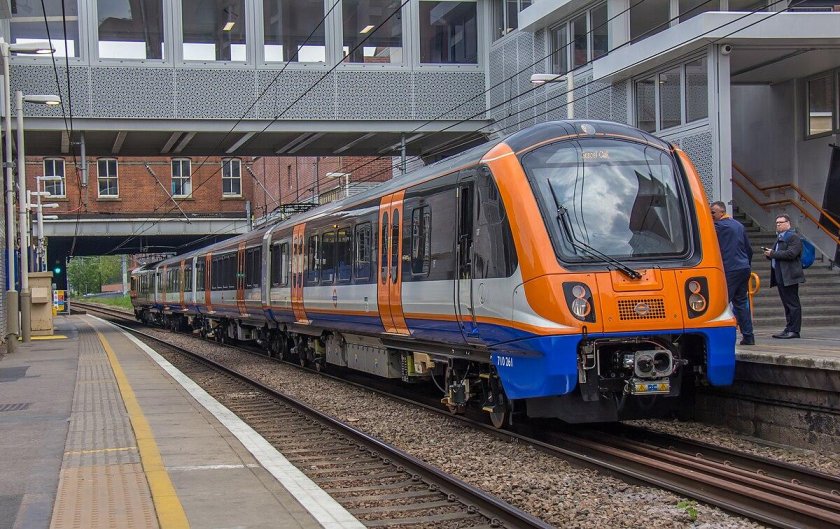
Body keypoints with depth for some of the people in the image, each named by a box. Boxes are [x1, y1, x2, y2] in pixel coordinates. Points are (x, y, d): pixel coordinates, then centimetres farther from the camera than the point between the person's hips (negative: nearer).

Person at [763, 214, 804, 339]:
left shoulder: (794, 237, -8)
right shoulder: (779, 238, 21)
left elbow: (791, 253, -20)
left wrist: (773, 253, -16)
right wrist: (769, 254, 3)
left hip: (789, 276, -9)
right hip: (780, 276, 9)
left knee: (792, 304, -7)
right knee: (787, 304, 12)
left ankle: (794, 330, -6)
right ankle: (789, 329, 16)